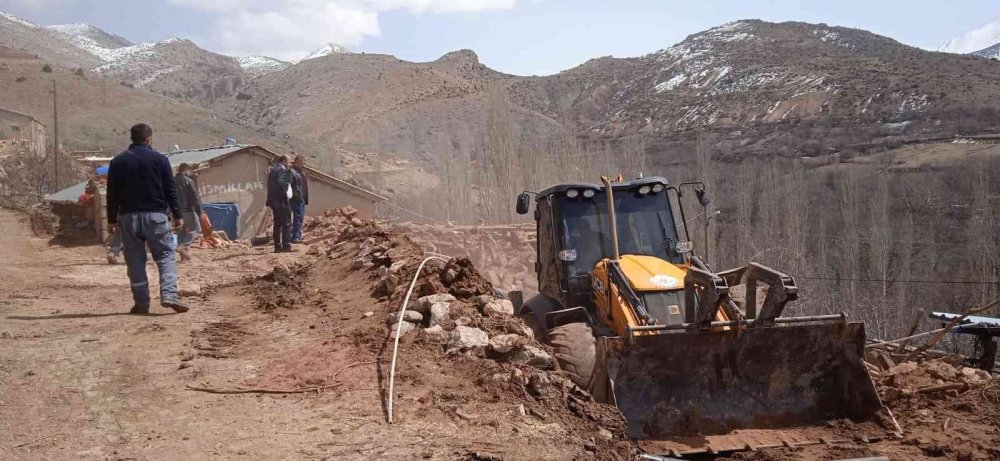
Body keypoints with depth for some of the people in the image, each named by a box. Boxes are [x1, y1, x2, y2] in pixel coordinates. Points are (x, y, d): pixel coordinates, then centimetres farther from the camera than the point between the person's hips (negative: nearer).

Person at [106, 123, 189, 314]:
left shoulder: (118, 162, 6)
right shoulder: (159, 159, 0)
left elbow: (112, 194, 7)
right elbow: (170, 190, 0)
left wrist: (112, 220, 12)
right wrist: (177, 215, 5)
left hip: (128, 216, 2)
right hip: (155, 216, -2)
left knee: (135, 261, 6)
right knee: (166, 255, 1)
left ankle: (141, 303, 5)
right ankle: (169, 294, -17)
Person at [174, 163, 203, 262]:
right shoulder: (188, 181, -10)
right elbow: (195, 198, -13)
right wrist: (199, 212, -9)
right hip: (187, 210, -6)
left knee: (182, 231, 17)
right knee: (196, 229, 6)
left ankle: (183, 254, 13)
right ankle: (183, 246, -14)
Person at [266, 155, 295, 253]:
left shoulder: (272, 169, 17)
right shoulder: (281, 170, -12)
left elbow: (270, 185, 17)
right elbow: (280, 183, -25)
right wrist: (285, 197, -19)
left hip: (274, 201, 10)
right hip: (282, 201, -10)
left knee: (278, 224, 11)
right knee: (287, 224, -8)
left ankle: (277, 246, 13)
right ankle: (286, 245, -12)